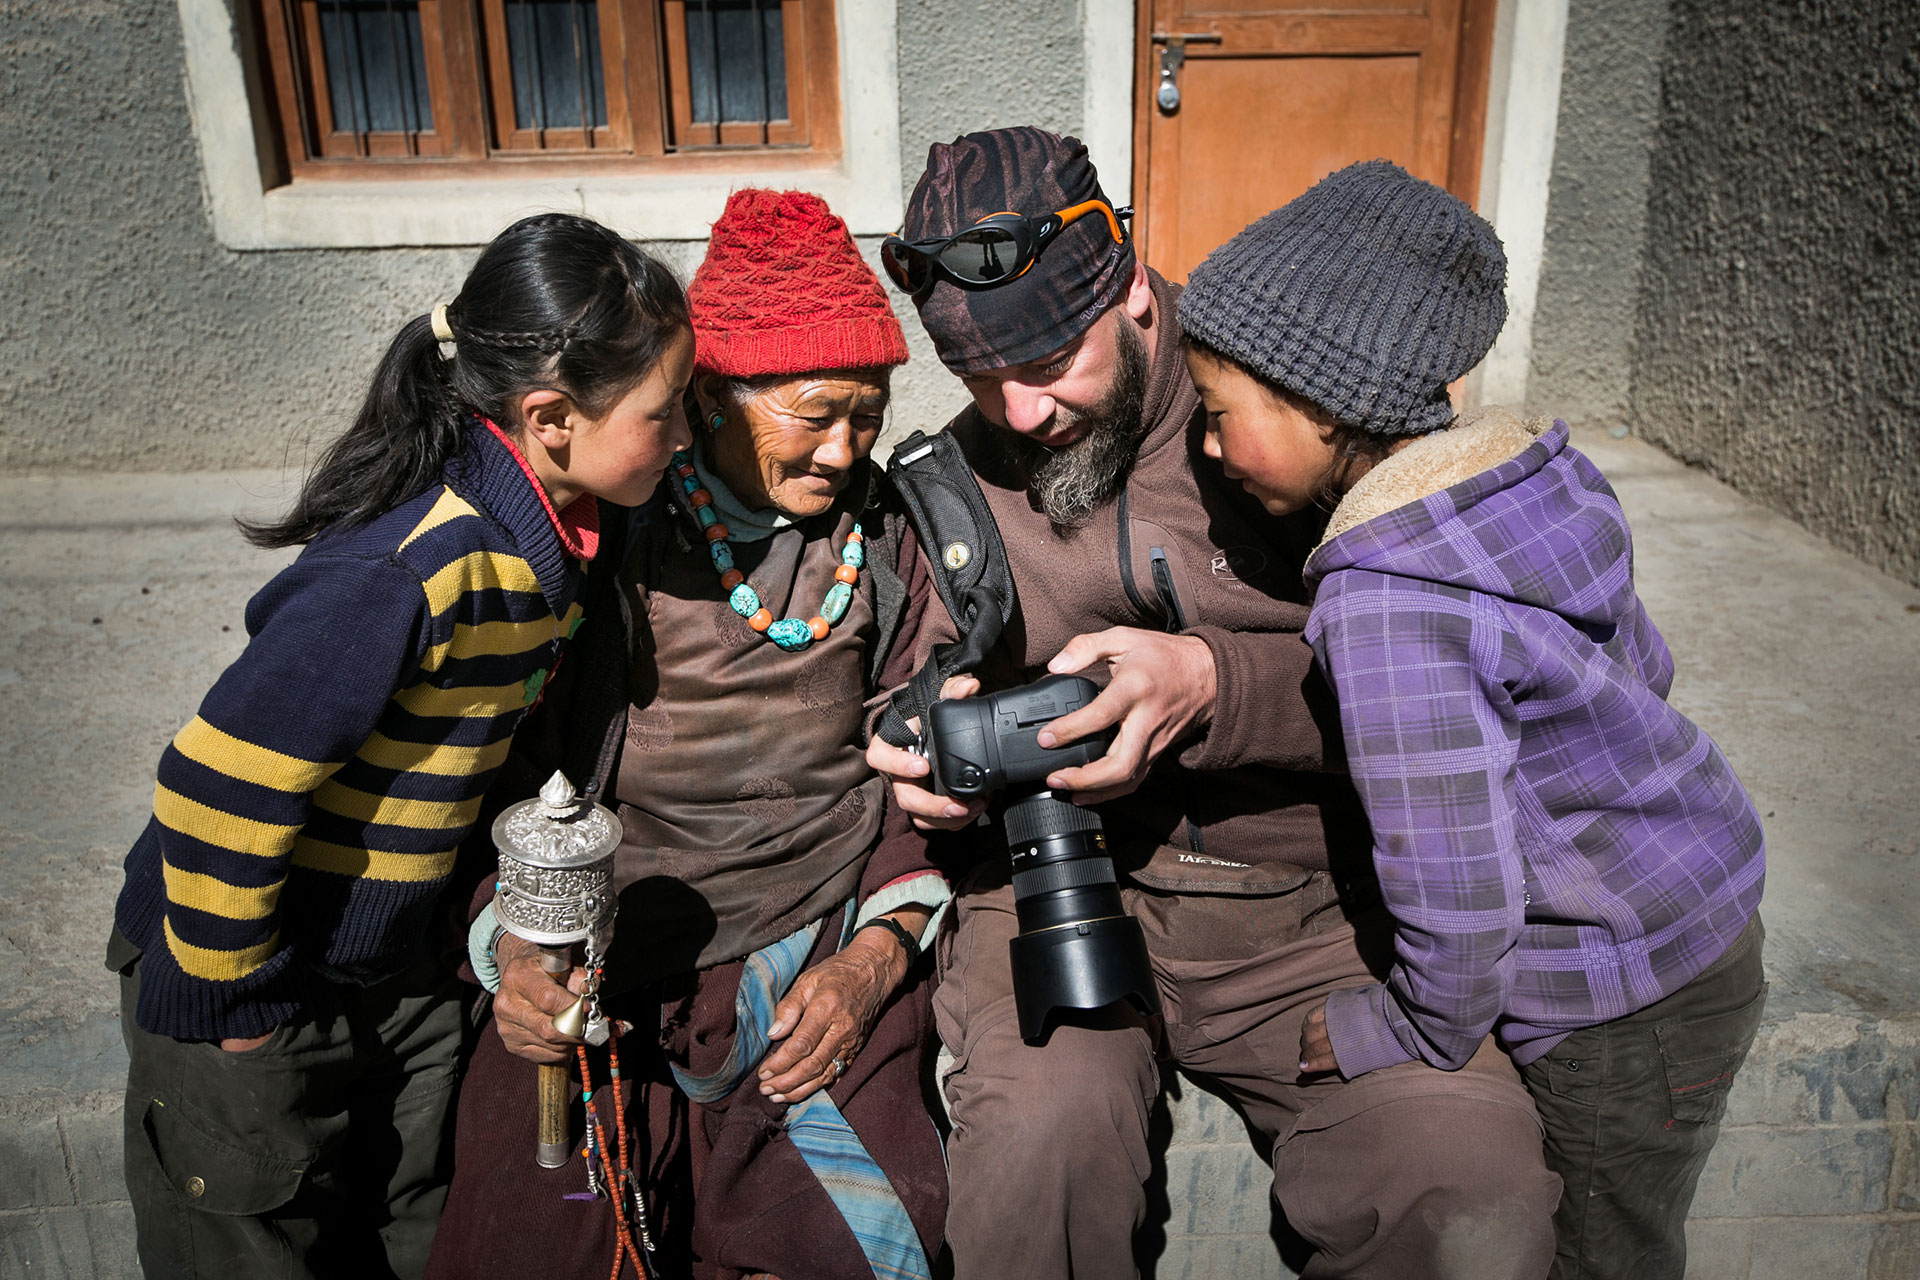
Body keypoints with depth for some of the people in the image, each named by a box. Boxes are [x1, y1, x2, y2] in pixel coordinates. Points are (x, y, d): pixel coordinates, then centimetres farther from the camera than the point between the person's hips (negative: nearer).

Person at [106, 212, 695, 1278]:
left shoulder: (543, 537, -6)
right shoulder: (408, 571, -33)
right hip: (246, 990, -7)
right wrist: (240, 1000, -16)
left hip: (396, 968, 7)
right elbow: (214, 794, -29)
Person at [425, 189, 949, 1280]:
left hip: (829, 960, 2)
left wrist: (881, 950, -3)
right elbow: (504, 764, 1)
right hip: (616, 976, -1)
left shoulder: (879, 532, 5)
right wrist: (518, 944, -15)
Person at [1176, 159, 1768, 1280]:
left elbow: (1458, 916, -28)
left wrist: (1382, 1034, -10)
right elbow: (1644, 671, 9)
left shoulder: (1389, 608, -33)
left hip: (1627, 1013, -8)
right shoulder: (1515, 468, -5)